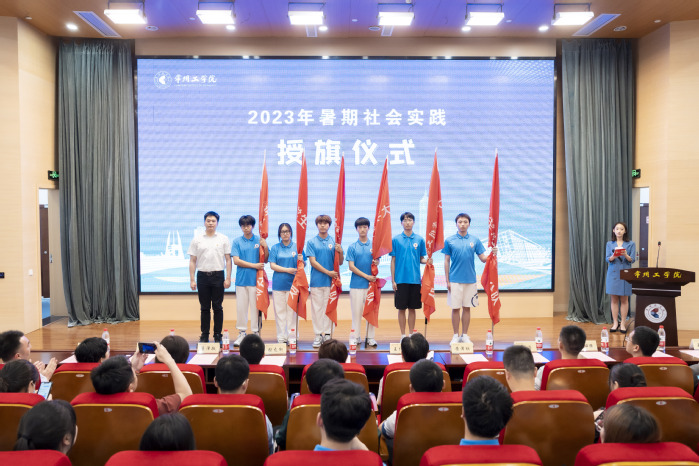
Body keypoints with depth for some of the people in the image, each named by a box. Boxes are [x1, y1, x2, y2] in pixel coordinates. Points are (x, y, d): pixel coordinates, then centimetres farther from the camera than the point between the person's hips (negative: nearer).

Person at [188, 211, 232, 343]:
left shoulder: (223, 239, 4)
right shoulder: (197, 240, 6)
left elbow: (228, 260, 2)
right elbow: (192, 261, 6)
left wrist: (228, 278, -6)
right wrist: (192, 280, -1)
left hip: (218, 276, -1)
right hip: (202, 276, 1)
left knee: (218, 307, 3)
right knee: (204, 308, 7)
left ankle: (218, 335, 11)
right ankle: (204, 335, 15)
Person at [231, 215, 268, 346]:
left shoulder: (259, 240, 5)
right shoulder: (237, 241, 5)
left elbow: (265, 260, 6)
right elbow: (236, 261, -3)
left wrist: (265, 247, -12)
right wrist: (254, 265, -10)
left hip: (256, 279, -1)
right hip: (241, 279, 1)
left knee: (256, 306, 1)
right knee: (241, 307, 4)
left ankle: (256, 332, 10)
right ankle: (242, 333, 14)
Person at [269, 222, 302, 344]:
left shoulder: (297, 247, 8)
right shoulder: (275, 248, 8)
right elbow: (272, 265, 0)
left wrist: (300, 260, -15)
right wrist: (287, 270, -11)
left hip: (293, 283, 0)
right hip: (278, 283, 0)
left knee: (292, 310, 0)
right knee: (279, 310, 2)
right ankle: (281, 337, 10)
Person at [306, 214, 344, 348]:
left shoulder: (334, 242, 6)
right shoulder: (311, 242, 3)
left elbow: (340, 262, 6)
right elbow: (313, 262, -4)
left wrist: (340, 252, -15)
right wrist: (327, 272, -12)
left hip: (331, 281, 1)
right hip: (316, 280, -1)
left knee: (329, 307, 4)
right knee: (317, 308, 2)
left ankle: (327, 334, 11)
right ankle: (318, 334, 9)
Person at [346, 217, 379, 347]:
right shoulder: (352, 247, 4)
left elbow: (377, 261, 10)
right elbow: (351, 266, -1)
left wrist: (376, 262, -15)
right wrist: (366, 276, -10)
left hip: (371, 283, 1)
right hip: (356, 284, -1)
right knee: (356, 311, 2)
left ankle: (370, 338, 11)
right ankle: (356, 337, 11)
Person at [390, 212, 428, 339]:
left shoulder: (419, 239, 5)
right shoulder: (396, 239, 0)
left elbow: (421, 258, 10)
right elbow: (393, 260, 2)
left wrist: (427, 261, -14)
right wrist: (393, 280, -2)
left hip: (415, 280, 1)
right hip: (401, 280, -1)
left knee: (412, 308, 8)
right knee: (401, 308, 4)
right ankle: (403, 335, 15)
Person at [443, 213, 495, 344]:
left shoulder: (475, 240, 5)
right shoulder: (449, 241, 0)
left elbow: (483, 258, 5)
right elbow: (446, 261, 2)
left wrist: (492, 254, -16)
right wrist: (447, 281, -2)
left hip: (470, 280, 2)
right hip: (455, 280, -1)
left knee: (467, 308, 8)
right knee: (455, 308, 3)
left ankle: (465, 335, 18)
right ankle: (456, 335, 14)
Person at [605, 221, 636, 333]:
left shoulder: (631, 244, 4)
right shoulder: (609, 244, 8)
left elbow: (632, 260, -3)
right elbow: (608, 259, 0)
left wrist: (626, 255, -24)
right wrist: (614, 256, -22)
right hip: (613, 273, 1)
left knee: (624, 299, 1)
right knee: (614, 299, 3)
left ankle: (623, 323, 8)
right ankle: (615, 323, 10)